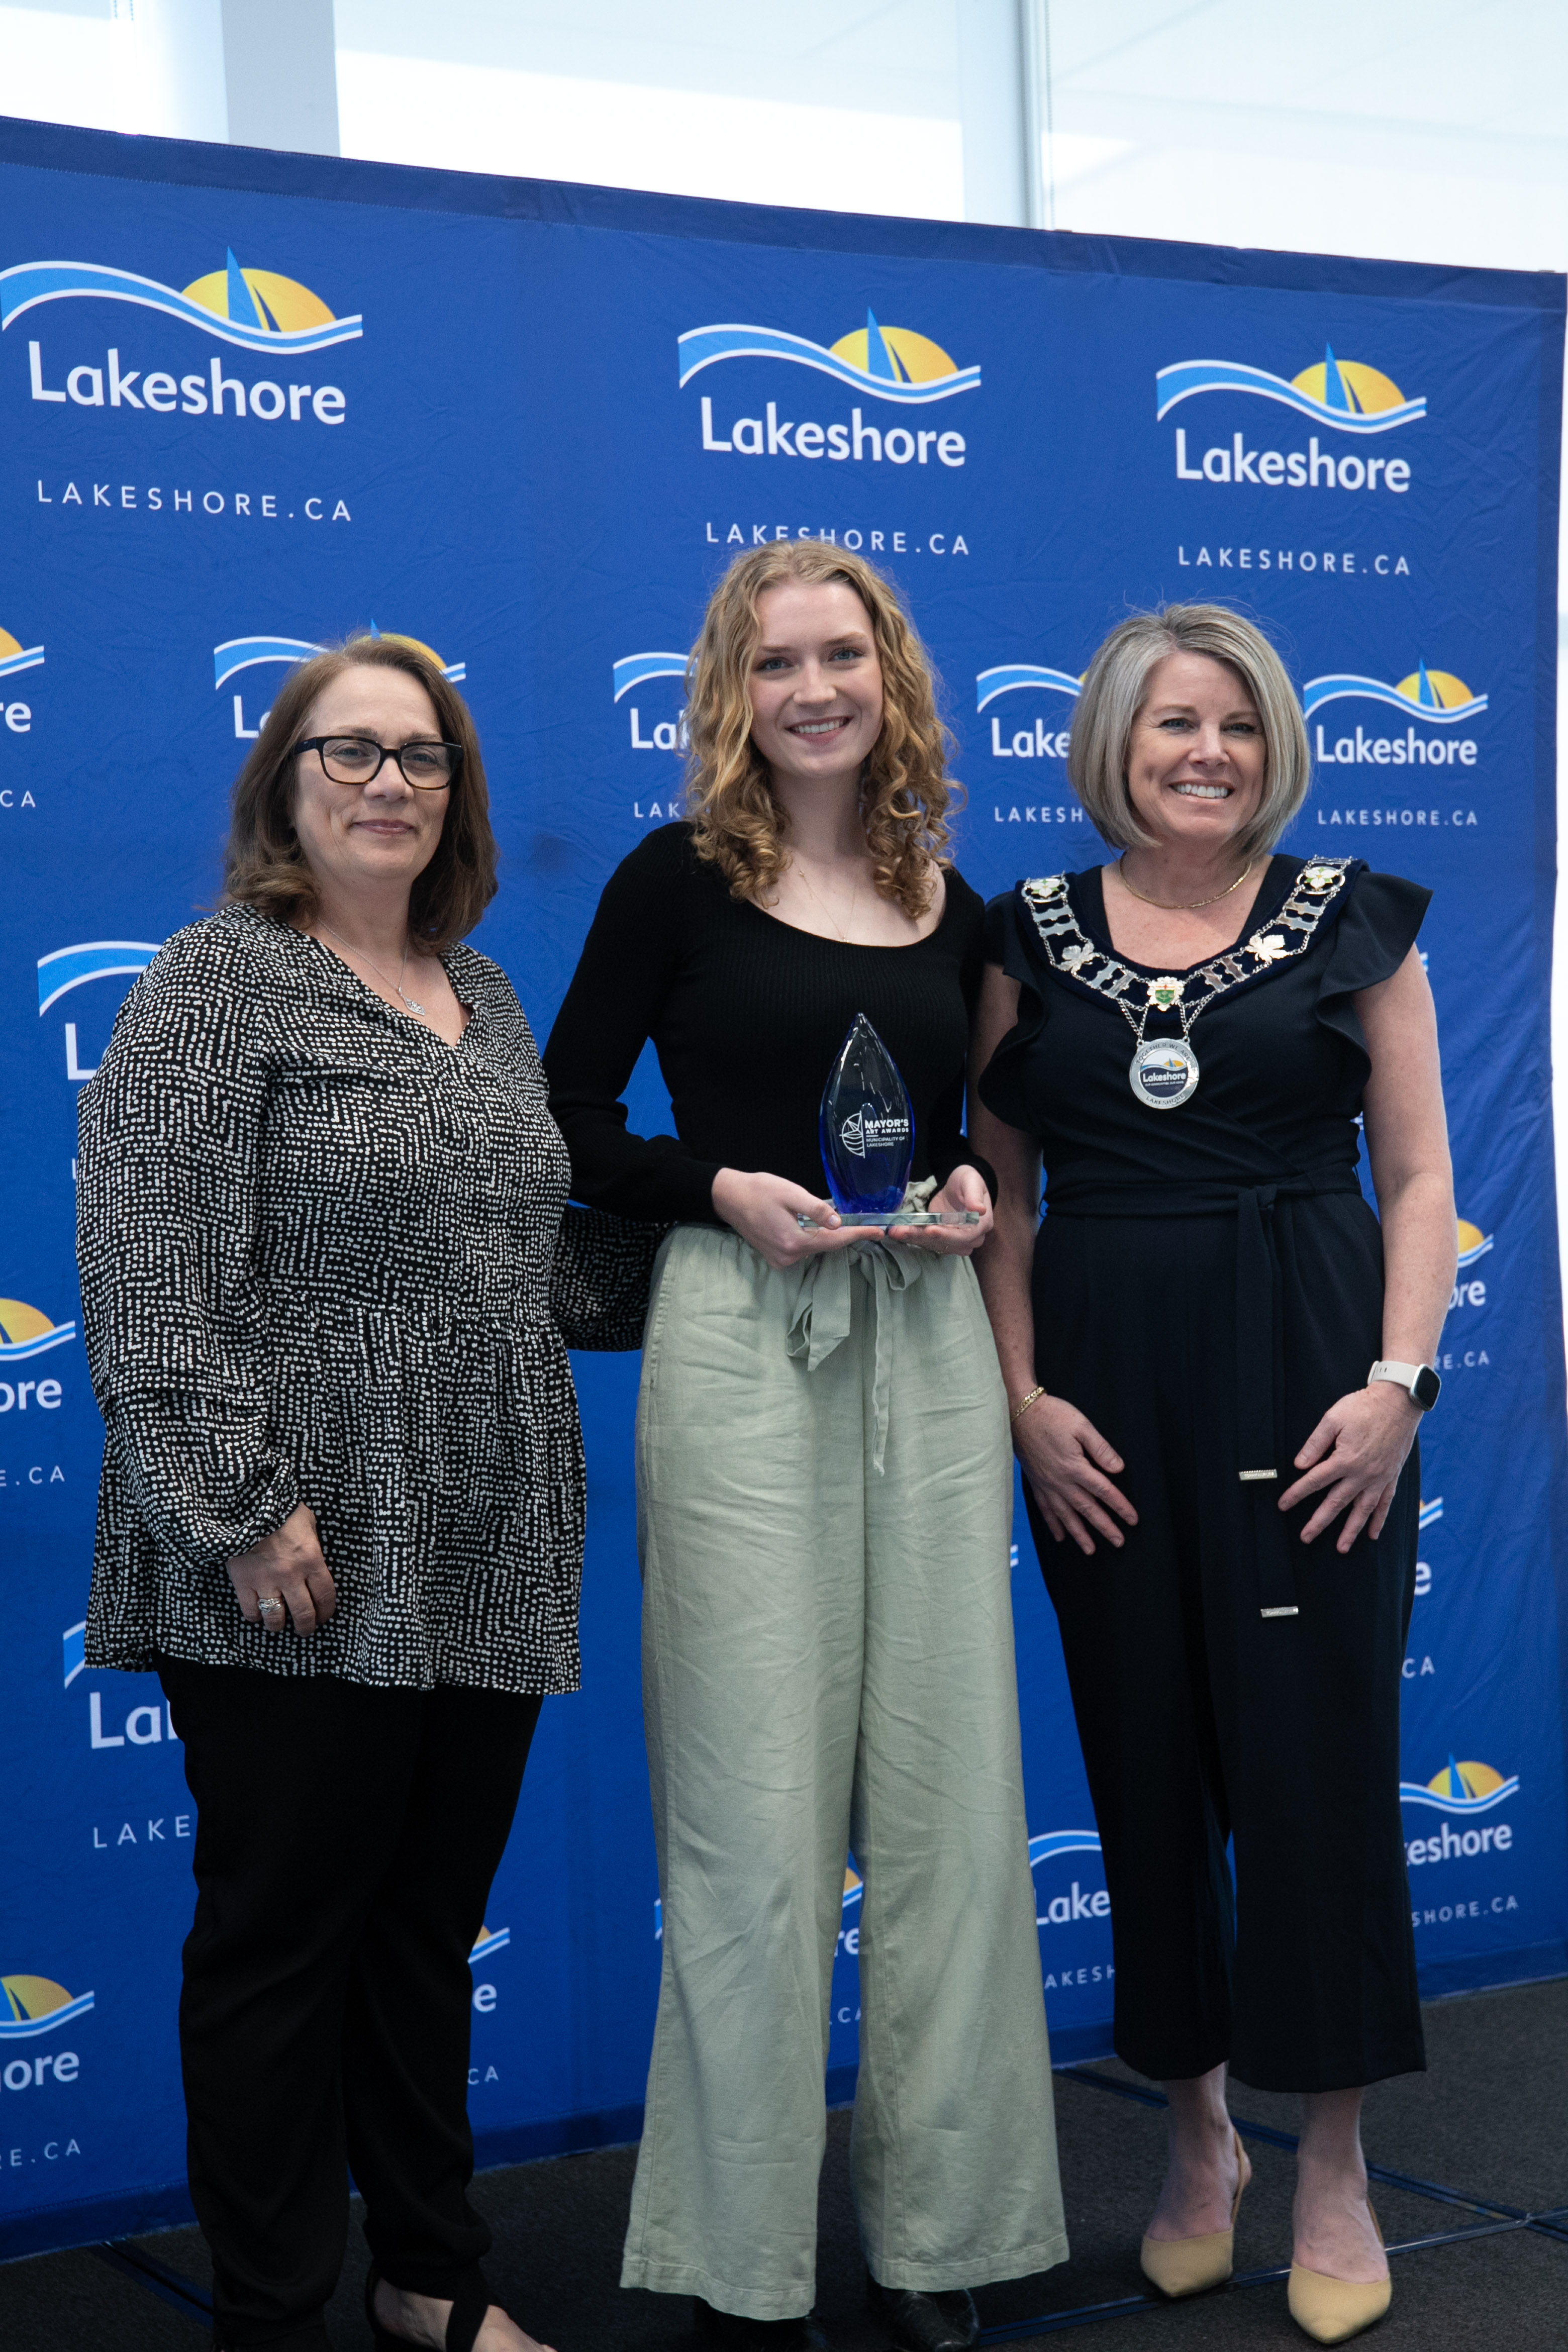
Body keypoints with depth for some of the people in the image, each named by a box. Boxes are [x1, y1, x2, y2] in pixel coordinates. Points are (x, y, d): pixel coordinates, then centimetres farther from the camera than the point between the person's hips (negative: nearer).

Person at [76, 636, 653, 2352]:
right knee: (283, 1934, 4)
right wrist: (244, 1508, -20)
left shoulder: (485, 1001, 15)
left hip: (487, 1564, 7)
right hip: (306, 1576, -7)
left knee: (433, 1926, 17)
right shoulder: (216, 985, -7)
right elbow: (158, 1278, -15)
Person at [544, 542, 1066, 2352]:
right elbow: (566, 1118, 0)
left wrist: (970, 1190, 1)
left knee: (948, 1792, 5)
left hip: (928, 1343, 4)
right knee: (757, 1810, -2)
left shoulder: (951, 906, 12)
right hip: (740, 1341, -4)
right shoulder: (678, 880, 1)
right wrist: (724, 1187, -14)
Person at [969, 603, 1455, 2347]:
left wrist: (1397, 1381, -9)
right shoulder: (1031, 936, 8)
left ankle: (1333, 2167, 14)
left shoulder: (1351, 921, 5)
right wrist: (1023, 1393, -3)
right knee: (1144, 1761, 8)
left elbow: (1418, 1178, 3)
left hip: (1305, 1369, -1)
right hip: (1103, 1385, 2)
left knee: (1316, 1751, -1)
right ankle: (1193, 2134, 25)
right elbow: (1001, 1193, 7)